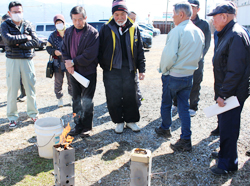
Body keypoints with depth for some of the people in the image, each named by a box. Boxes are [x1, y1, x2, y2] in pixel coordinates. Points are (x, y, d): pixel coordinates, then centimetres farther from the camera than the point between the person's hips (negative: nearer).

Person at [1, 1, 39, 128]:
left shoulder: (27, 25, 9)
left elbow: (35, 42, -3)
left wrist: (19, 44, -12)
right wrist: (25, 37, -7)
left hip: (27, 60, 2)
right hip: (12, 60, -1)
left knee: (30, 88, 6)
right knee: (12, 89, 2)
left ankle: (33, 113, 20)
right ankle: (12, 117, 14)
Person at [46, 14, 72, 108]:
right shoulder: (53, 35, 4)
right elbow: (48, 47, 11)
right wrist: (54, 51, -10)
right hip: (58, 62, 2)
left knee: (71, 81, 8)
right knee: (58, 82, 7)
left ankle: (72, 97, 28)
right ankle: (59, 98, 24)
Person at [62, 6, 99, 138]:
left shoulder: (92, 33, -13)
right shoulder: (68, 32, 6)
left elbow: (90, 55, -20)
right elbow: (64, 49, 8)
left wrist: (73, 62, -15)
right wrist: (68, 63, -10)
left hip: (88, 72, -6)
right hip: (73, 72, 6)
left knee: (87, 101, 4)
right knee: (76, 100, 14)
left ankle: (87, 127, 18)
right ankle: (78, 125, 27)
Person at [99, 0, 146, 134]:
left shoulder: (134, 29, 5)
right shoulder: (106, 29, -1)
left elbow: (139, 51, 8)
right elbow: (100, 50, 4)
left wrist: (141, 69, 5)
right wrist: (103, 65, 0)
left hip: (129, 69, 1)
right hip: (111, 70, -1)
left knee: (130, 97, 9)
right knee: (113, 99, 5)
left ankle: (131, 120, 28)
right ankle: (119, 121, 25)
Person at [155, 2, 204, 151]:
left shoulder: (177, 31, -18)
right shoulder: (199, 32, 5)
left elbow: (170, 55, -22)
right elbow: (200, 55, 14)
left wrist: (164, 69, -6)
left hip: (173, 76, -6)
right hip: (189, 76, 6)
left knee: (166, 104, 16)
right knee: (184, 107, 11)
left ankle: (165, 129, 36)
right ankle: (186, 141, 12)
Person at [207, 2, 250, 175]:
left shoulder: (236, 35, -20)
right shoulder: (228, 34, 13)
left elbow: (235, 71, -24)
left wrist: (223, 94, -21)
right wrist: (220, 92, 16)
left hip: (233, 94, -10)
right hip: (225, 91, 10)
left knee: (228, 127, 0)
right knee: (224, 124, 21)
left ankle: (228, 163, 16)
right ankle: (225, 153, 38)